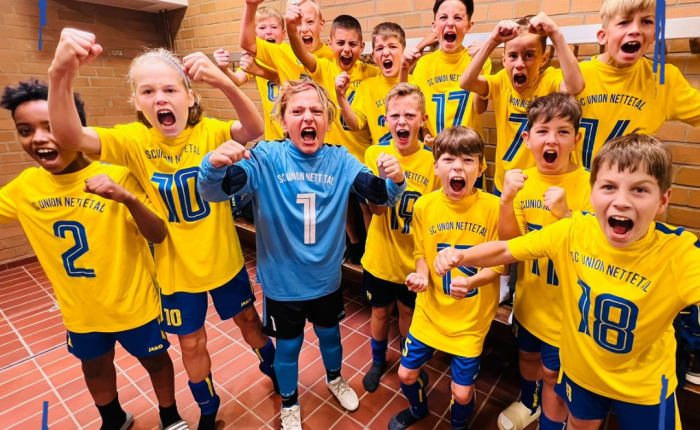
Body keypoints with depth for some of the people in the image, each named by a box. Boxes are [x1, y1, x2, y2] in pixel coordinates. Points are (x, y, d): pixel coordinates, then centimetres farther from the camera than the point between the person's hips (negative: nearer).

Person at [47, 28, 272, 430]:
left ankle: (273, 365, 54)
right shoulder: (133, 141, -12)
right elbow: (69, 136, -28)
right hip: (176, 269, 1)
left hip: (224, 259, 0)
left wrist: (225, 82, -49)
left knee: (248, 319, 22)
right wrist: (62, 74, -46)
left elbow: (255, 130, -32)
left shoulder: (210, 132, -13)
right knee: (192, 344, 18)